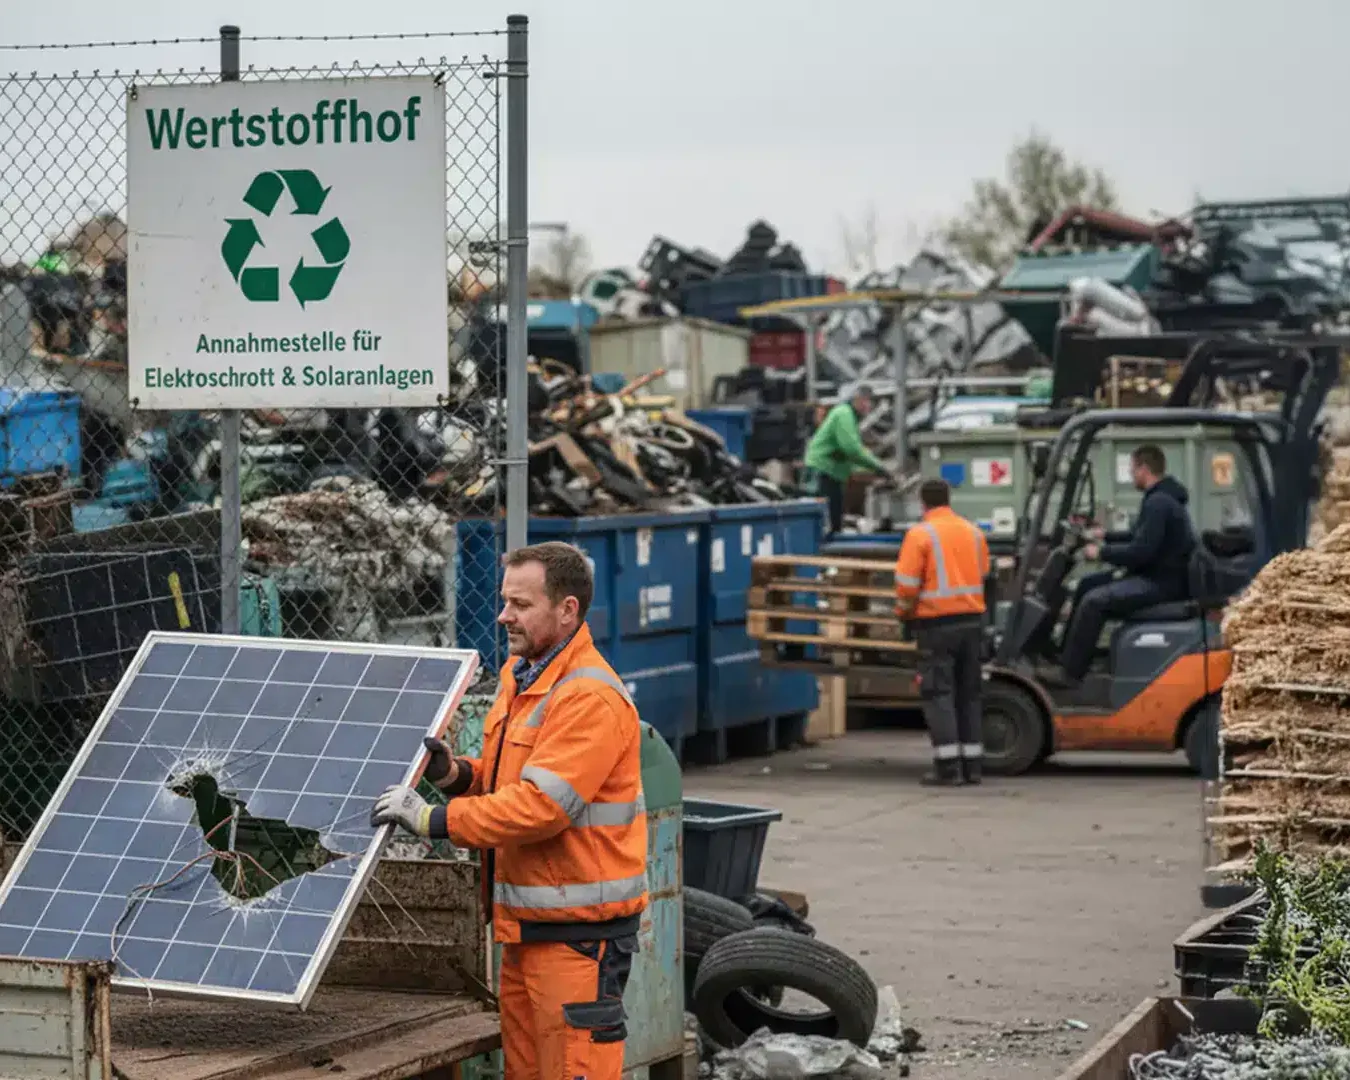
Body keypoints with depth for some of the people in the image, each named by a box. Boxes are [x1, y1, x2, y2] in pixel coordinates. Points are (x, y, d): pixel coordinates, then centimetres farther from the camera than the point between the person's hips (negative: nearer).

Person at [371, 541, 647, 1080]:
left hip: (580, 927, -10)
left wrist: (433, 820, -20)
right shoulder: (519, 676, 13)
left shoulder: (590, 699, -19)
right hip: (527, 920, 10)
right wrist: (456, 773, 2)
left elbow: (541, 806, -25)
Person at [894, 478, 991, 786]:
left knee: (938, 694, -2)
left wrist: (905, 612, 6)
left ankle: (947, 767, -7)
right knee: (968, 694, 13)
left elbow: (907, 585, -12)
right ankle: (972, 765, 13)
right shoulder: (974, 532, 9)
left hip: (937, 624, -5)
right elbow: (983, 576, 15)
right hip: (972, 621, 5)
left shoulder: (920, 534, -10)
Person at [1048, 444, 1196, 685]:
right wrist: (1106, 538, 28)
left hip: (1162, 583, -11)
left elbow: (1141, 551, -25)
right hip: (1155, 573, 11)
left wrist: (1101, 553, -14)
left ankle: (1069, 672, -15)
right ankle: (1066, 655, 18)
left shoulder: (1159, 503, -20)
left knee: (1094, 601, -21)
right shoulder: (1160, 498, 13)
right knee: (1087, 584, 15)